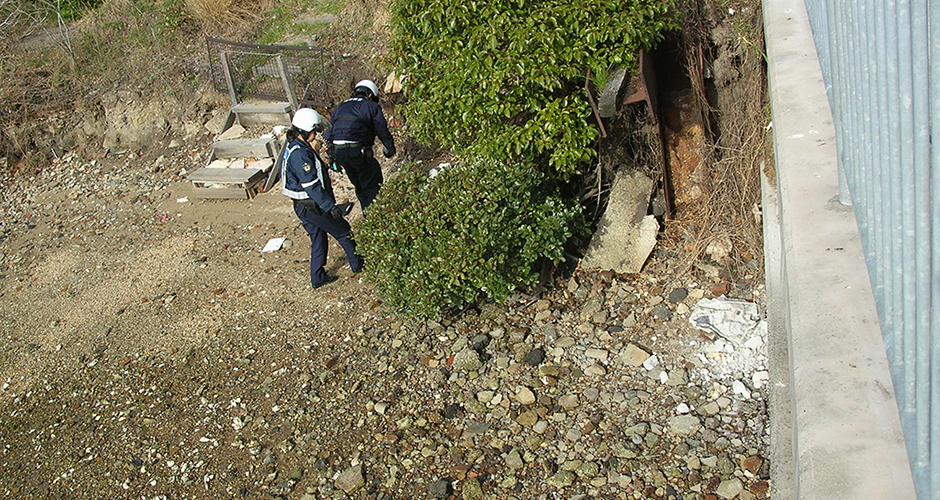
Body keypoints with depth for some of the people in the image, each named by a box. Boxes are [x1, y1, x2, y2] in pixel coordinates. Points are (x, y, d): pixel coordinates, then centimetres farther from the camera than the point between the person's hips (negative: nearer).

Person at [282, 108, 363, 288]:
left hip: (303, 206, 10)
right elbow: (311, 185, -27)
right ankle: (357, 264, 23)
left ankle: (318, 277, 24)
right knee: (343, 231, 8)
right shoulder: (300, 153, -25)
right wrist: (330, 207, -25)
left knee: (318, 240, 18)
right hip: (312, 206, -10)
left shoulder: (293, 147, 8)